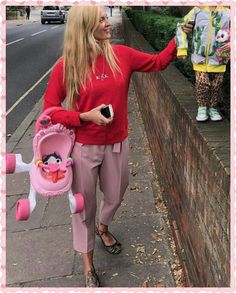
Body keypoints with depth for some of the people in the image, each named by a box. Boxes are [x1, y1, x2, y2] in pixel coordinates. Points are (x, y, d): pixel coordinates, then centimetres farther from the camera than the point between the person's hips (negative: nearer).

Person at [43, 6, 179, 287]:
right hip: (83, 147, -3)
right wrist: (86, 116, -20)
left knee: (115, 196, 22)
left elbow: (158, 62, 9)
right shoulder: (66, 66, -13)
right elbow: (50, 110, -9)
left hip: (117, 144, 4)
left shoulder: (121, 55, -3)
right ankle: (88, 264, 35)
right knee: (84, 205, 11)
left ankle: (103, 228, 58)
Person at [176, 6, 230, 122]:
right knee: (201, 85, 4)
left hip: (218, 60, 0)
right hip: (200, 58, 0)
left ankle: (213, 108, 26)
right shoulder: (198, 10, 0)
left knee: (216, 86, 8)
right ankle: (202, 108, 22)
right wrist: (182, 48, -2)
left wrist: (231, 44, -21)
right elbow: (181, 25, 4)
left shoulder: (227, 13, -2)